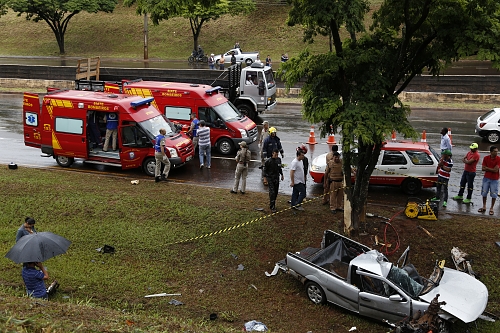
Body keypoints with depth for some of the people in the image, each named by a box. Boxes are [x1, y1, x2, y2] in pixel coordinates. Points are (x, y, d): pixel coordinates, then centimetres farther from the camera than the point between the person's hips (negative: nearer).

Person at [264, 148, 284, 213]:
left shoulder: (279, 159, 3)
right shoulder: (268, 161, -13)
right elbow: (265, 170, -6)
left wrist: (282, 175, 15)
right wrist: (265, 178, -8)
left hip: (276, 178, 6)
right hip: (270, 178, -6)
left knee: (276, 192, 8)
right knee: (272, 192, -12)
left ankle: (271, 203, 24)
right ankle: (272, 207, -8)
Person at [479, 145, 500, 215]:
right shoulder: (486, 158, -5)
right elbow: (483, 168, -7)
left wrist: (487, 168, -11)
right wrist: (491, 169, -17)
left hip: (494, 180, -3)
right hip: (486, 178, 3)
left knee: (494, 194, 3)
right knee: (484, 193, 11)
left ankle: (491, 208, 16)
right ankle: (484, 207, 26)